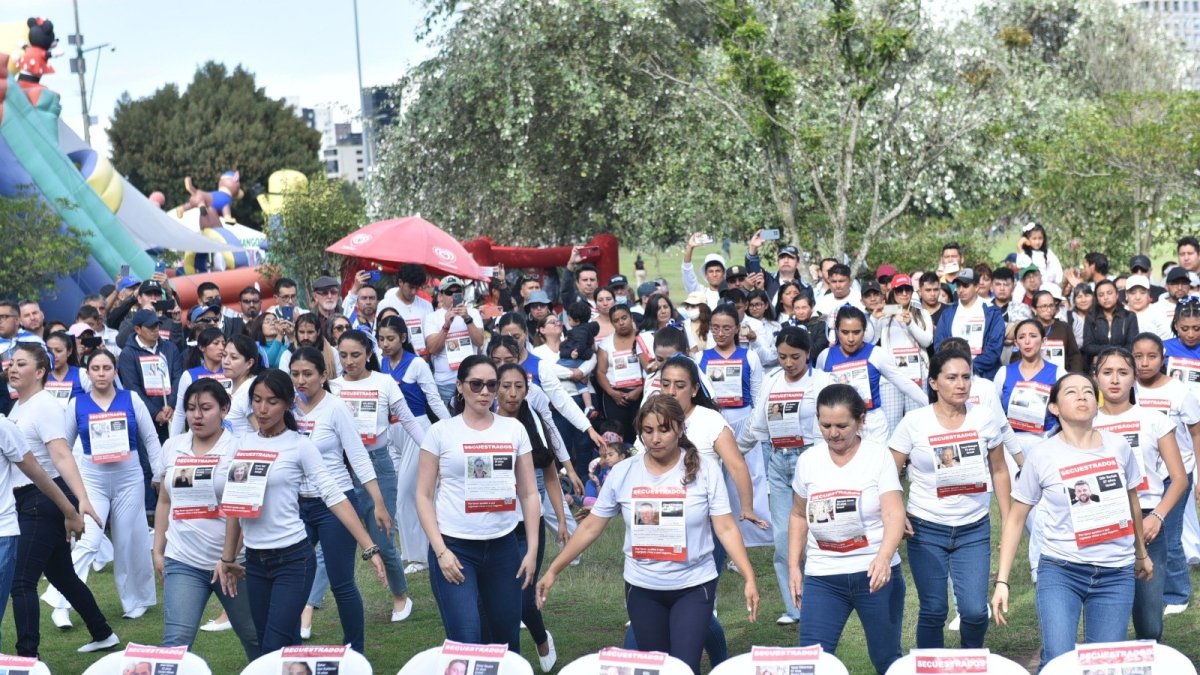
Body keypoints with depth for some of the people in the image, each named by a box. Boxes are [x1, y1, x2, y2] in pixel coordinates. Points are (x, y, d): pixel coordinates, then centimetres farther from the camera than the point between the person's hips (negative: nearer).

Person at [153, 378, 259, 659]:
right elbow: (165, 502, 18)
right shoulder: (172, 446, 8)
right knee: (176, 641, -10)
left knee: (256, 638, 11)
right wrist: (158, 551, 14)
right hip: (182, 562, 3)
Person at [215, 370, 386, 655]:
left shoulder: (300, 446, -8)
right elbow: (235, 504, 13)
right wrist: (227, 558, 14)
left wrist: (369, 548, -18)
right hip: (254, 560, 5)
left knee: (276, 648, -9)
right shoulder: (243, 444, 6)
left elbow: (334, 497, -13)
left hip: (293, 559, -5)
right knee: (275, 646, 12)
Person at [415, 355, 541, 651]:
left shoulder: (514, 429, 6)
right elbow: (424, 495, -2)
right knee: (466, 642, -11)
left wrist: (532, 549, 3)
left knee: (507, 638, 10)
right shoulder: (441, 431, -1)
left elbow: (529, 494, 9)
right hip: (455, 546, -3)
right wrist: (440, 551, -11)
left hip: (503, 546, 3)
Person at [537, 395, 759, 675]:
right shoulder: (623, 473, -4)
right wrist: (553, 570, 1)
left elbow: (726, 528, -9)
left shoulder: (705, 470, -9)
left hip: (694, 586, -2)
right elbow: (590, 527, 2)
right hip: (642, 589, 2)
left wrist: (749, 579, -17)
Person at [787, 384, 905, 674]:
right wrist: (793, 566, 9)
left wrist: (884, 557, -32)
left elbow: (894, 514, -15)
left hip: (875, 572, -2)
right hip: (822, 576, 2)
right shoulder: (808, 461, 3)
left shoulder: (878, 456, -6)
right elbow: (798, 516, 15)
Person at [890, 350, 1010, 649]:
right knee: (933, 611, 4)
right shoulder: (914, 422, -6)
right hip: (926, 529, -1)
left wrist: (1008, 520, 7)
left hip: (974, 529, 1)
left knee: (975, 610, -4)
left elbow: (999, 470, 9)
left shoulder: (986, 417, 0)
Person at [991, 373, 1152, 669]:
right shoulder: (1042, 457, -6)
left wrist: (1142, 553, 30)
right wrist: (1002, 580, -5)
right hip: (1060, 570, -2)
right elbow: (1016, 518, 0)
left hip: (1116, 573, 2)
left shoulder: (1118, 447, 1)